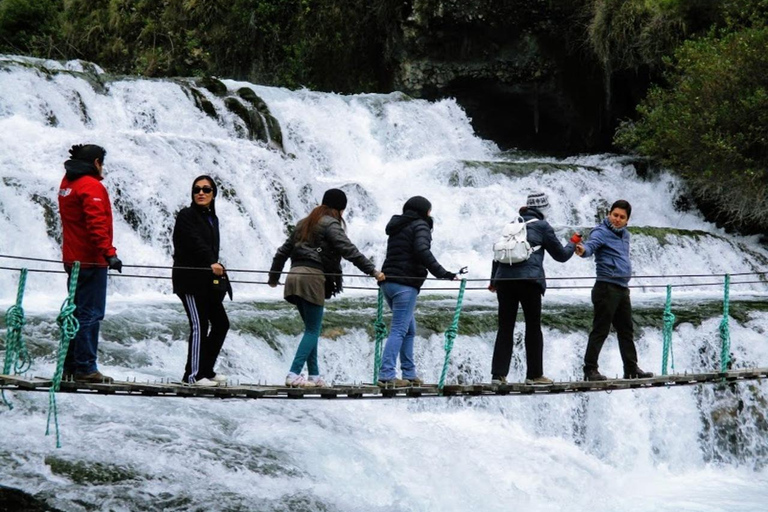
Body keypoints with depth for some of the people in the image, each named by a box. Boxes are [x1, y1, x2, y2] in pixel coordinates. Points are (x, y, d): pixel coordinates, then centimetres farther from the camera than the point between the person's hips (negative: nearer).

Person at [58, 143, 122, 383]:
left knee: (76, 312, 15)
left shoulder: (67, 183, 14)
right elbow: (96, 224, -24)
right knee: (91, 314, -7)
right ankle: (85, 368, -7)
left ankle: (69, 366, 18)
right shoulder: (92, 186, -14)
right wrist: (108, 253, -27)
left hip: (73, 259, 10)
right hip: (91, 261, -9)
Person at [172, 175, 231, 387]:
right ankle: (193, 375, -6)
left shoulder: (212, 218, 18)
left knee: (221, 323, 9)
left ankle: (205, 370, 19)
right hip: (189, 280, -9)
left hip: (207, 281, 9)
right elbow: (195, 242, -23)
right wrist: (212, 264, -37)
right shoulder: (186, 216, -7)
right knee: (199, 325, -11)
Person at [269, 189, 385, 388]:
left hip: (294, 276, 8)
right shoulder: (331, 224, -1)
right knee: (313, 331, -5)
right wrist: (373, 270, -18)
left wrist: (274, 277, 38)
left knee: (312, 329, 13)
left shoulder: (305, 223, 23)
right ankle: (294, 374, -15)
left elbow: (283, 252, 27)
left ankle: (314, 375, 10)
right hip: (312, 278, -8)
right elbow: (349, 250, -14)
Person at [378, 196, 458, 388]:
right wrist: (443, 274, -23)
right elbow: (422, 251, -19)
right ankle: (386, 375, -18)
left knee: (409, 329, 15)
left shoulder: (397, 227, 23)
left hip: (388, 281, 9)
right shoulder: (420, 225, -4)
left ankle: (409, 374, 14)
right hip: (405, 284, -9)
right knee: (399, 330, -11)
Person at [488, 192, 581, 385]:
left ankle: (498, 374, -1)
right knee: (533, 327, 6)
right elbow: (561, 255, 8)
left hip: (504, 279, 4)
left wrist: (493, 280, 27)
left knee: (505, 327, 5)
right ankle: (534, 374, 7)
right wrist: (573, 243, 28)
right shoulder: (541, 226, 3)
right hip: (529, 279, -4)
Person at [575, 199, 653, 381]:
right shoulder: (601, 232, -11)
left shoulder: (624, 234, 16)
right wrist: (583, 250, -53)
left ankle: (631, 368, 25)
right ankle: (590, 369, -6)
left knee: (626, 331, 16)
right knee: (600, 330, -9)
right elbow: (591, 244, -32)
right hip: (606, 288, -9)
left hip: (622, 289, 9)